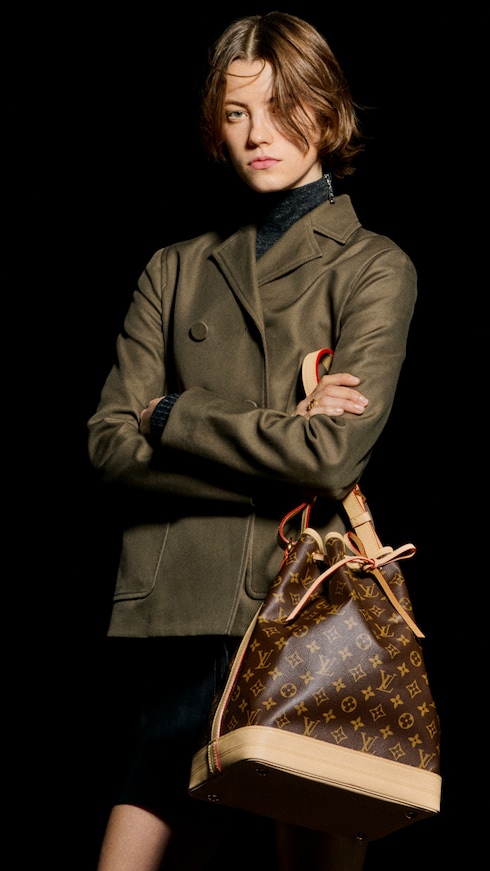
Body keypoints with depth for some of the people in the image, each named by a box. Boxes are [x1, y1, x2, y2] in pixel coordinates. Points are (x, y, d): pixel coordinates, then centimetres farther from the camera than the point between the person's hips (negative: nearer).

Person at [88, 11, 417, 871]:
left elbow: (332, 457, -11)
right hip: (178, 611, 3)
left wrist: (174, 416, -1)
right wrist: (275, 439, -7)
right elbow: (110, 445, 3)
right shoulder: (177, 271, 15)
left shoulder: (374, 268, 4)